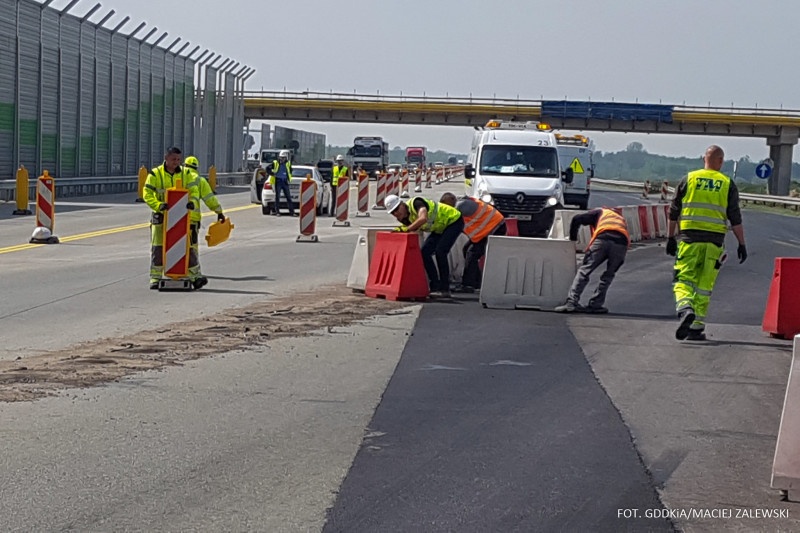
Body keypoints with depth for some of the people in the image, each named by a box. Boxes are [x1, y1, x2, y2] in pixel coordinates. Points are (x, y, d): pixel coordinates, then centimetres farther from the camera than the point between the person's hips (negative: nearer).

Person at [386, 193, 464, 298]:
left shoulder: (416, 203, -30)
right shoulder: (404, 218, -5)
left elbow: (423, 218, -49)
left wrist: (406, 229, -45)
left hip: (454, 220, -9)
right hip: (440, 228, 9)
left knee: (440, 251, -23)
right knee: (425, 252, -2)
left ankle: (445, 290, -17)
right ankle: (435, 287, 4)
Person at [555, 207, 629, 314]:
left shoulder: (599, 212, 30)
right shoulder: (621, 219, 41)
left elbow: (577, 219, 15)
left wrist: (572, 239, 26)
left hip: (602, 239, -3)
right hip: (621, 244, 3)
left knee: (584, 270, 1)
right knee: (608, 275, 18)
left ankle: (571, 302, -9)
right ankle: (595, 305, 13)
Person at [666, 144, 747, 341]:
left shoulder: (689, 179, 6)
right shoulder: (728, 184, 4)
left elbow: (673, 212, 7)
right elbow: (735, 218, 2)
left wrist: (670, 237, 14)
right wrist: (742, 244, 7)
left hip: (689, 237, 0)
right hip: (714, 240, 0)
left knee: (683, 279, 2)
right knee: (704, 285, 6)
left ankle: (685, 308, -26)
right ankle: (696, 328, 7)